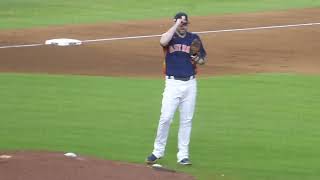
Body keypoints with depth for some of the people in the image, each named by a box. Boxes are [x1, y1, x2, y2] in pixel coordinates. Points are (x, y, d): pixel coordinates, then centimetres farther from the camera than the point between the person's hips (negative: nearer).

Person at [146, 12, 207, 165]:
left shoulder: (194, 38, 9)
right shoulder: (170, 37, 0)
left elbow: (203, 59, 16)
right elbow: (163, 41, -25)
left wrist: (198, 60, -8)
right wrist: (176, 25, -20)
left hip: (190, 84, 3)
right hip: (173, 83, -3)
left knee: (186, 120, 5)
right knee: (165, 118, -9)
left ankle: (183, 155, 10)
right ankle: (158, 151, 3)